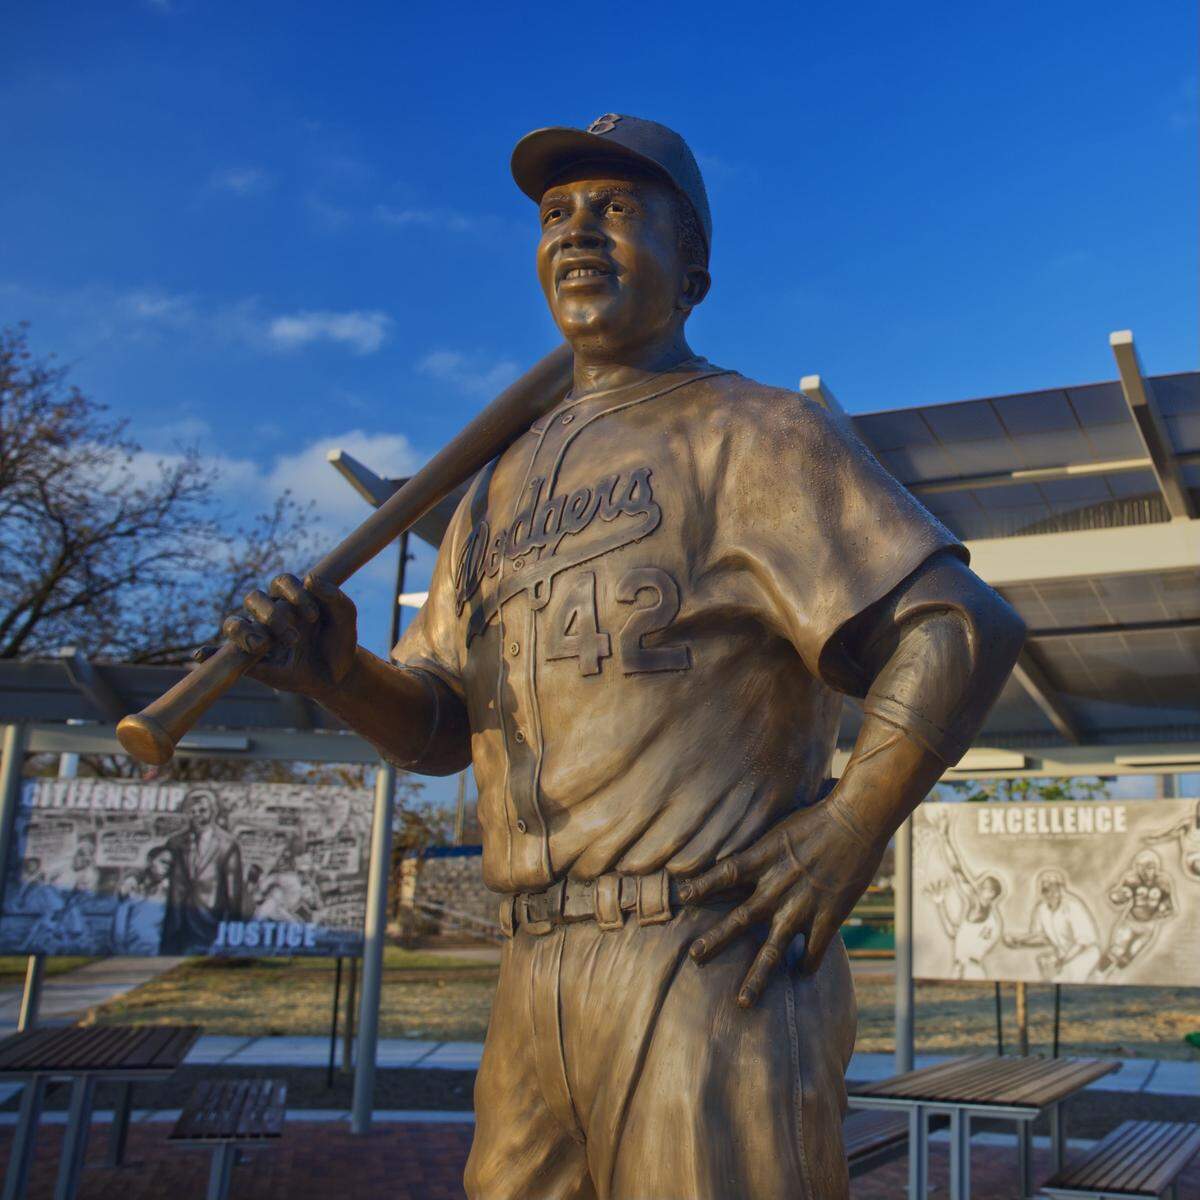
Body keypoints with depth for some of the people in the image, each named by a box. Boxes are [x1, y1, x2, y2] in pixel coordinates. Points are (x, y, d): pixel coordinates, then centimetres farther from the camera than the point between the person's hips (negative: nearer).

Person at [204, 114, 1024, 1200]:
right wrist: (331, 670, -2)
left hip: (713, 965, -6)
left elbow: (966, 629, -9)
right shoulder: (506, 486, 20)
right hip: (538, 987, 7)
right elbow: (435, 726, 18)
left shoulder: (751, 438, -1)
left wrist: (850, 833, -15)